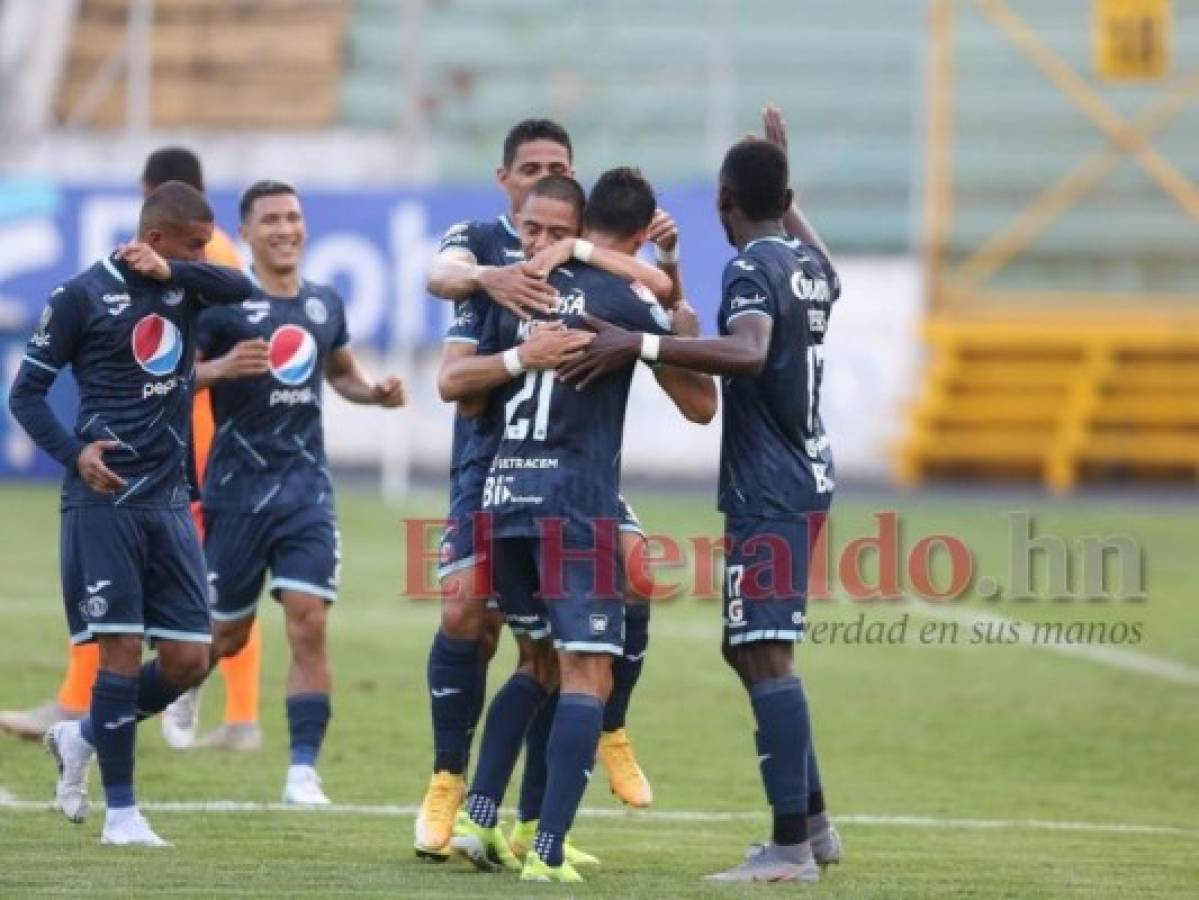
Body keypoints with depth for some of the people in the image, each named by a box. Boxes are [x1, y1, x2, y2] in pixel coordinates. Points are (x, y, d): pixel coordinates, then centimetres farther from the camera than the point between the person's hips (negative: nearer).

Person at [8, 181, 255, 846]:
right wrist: (74, 452, -16)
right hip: (104, 497, -5)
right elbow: (25, 392, -1)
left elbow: (241, 289, -11)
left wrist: (169, 270, -24)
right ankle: (120, 812, 0)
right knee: (122, 648, -8)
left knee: (188, 659, 2)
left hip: (168, 498, 5)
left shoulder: (183, 283, 10)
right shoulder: (84, 294, -3)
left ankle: (81, 739, 25)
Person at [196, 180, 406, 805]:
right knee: (226, 636, 5)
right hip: (237, 489, -3)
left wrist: (374, 392, 7)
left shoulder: (326, 305, 10)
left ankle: (303, 770, -9)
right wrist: (219, 368, -30)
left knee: (309, 625, -10)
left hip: (306, 489, 3)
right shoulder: (222, 304, -7)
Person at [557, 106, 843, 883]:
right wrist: (786, 186, 52)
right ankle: (813, 821, 24)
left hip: (768, 491, -9)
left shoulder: (753, 269, -13)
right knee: (753, 649, 19)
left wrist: (642, 345, -34)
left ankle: (791, 847, -17)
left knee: (765, 652, -12)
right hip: (804, 475, 9)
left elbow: (748, 352, -34)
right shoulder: (810, 263, 13)